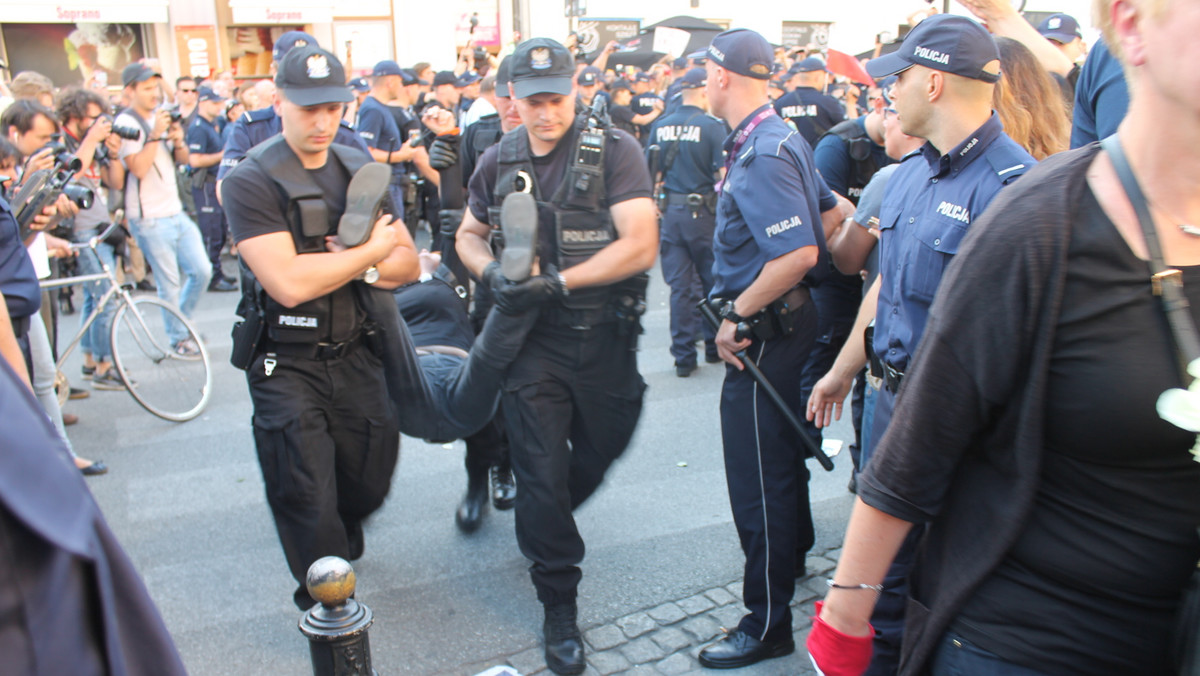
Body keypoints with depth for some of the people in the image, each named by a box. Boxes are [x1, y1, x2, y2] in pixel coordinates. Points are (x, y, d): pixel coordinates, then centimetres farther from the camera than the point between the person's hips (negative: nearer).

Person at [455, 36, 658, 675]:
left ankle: (543, 522, 51)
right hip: (531, 337, 1)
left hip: (604, 335, -1)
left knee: (601, 449, 18)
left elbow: (639, 245, -18)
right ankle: (559, 602, 19)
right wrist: (492, 272, -8)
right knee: (541, 472, 2)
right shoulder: (498, 162, 2)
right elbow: (469, 234, 15)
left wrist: (559, 281, -22)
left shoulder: (615, 151, -10)